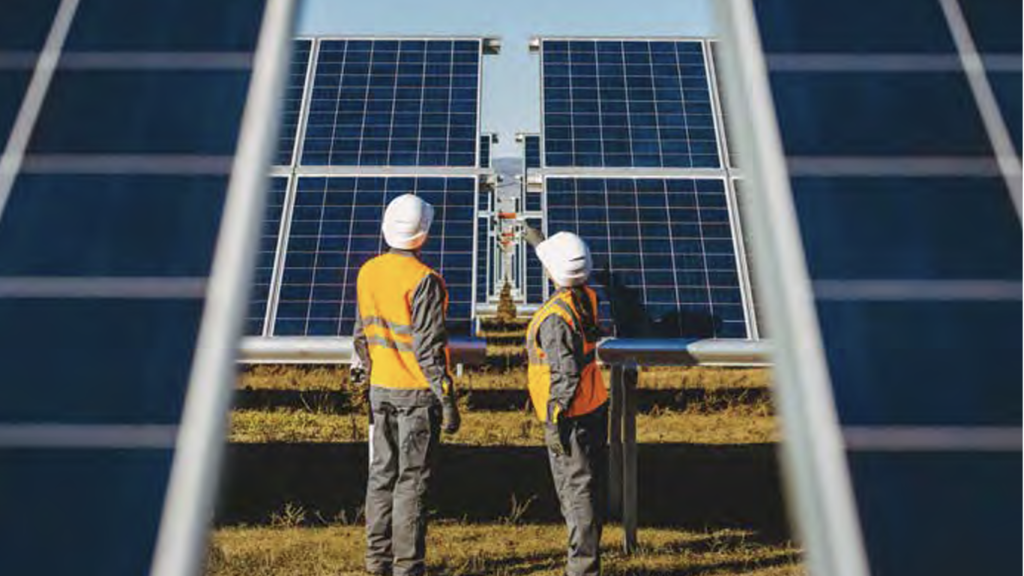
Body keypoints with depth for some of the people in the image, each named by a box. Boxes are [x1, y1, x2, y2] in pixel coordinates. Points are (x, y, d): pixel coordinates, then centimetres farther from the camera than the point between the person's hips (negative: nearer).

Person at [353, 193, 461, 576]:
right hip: (417, 392, -6)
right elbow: (429, 349, -19)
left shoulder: (368, 273, 3)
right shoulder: (424, 280, -18)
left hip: (381, 390, 6)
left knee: (382, 473, 16)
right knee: (412, 480, 3)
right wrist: (447, 401, -13)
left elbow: (361, 336, 10)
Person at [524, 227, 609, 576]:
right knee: (592, 487, 17)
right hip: (595, 407, 9)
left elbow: (566, 374, -24)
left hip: (571, 416, -9)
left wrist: (556, 421, -18)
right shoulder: (586, 297, 2)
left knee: (577, 491, -2)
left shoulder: (555, 316, -23)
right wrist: (539, 242, 37)